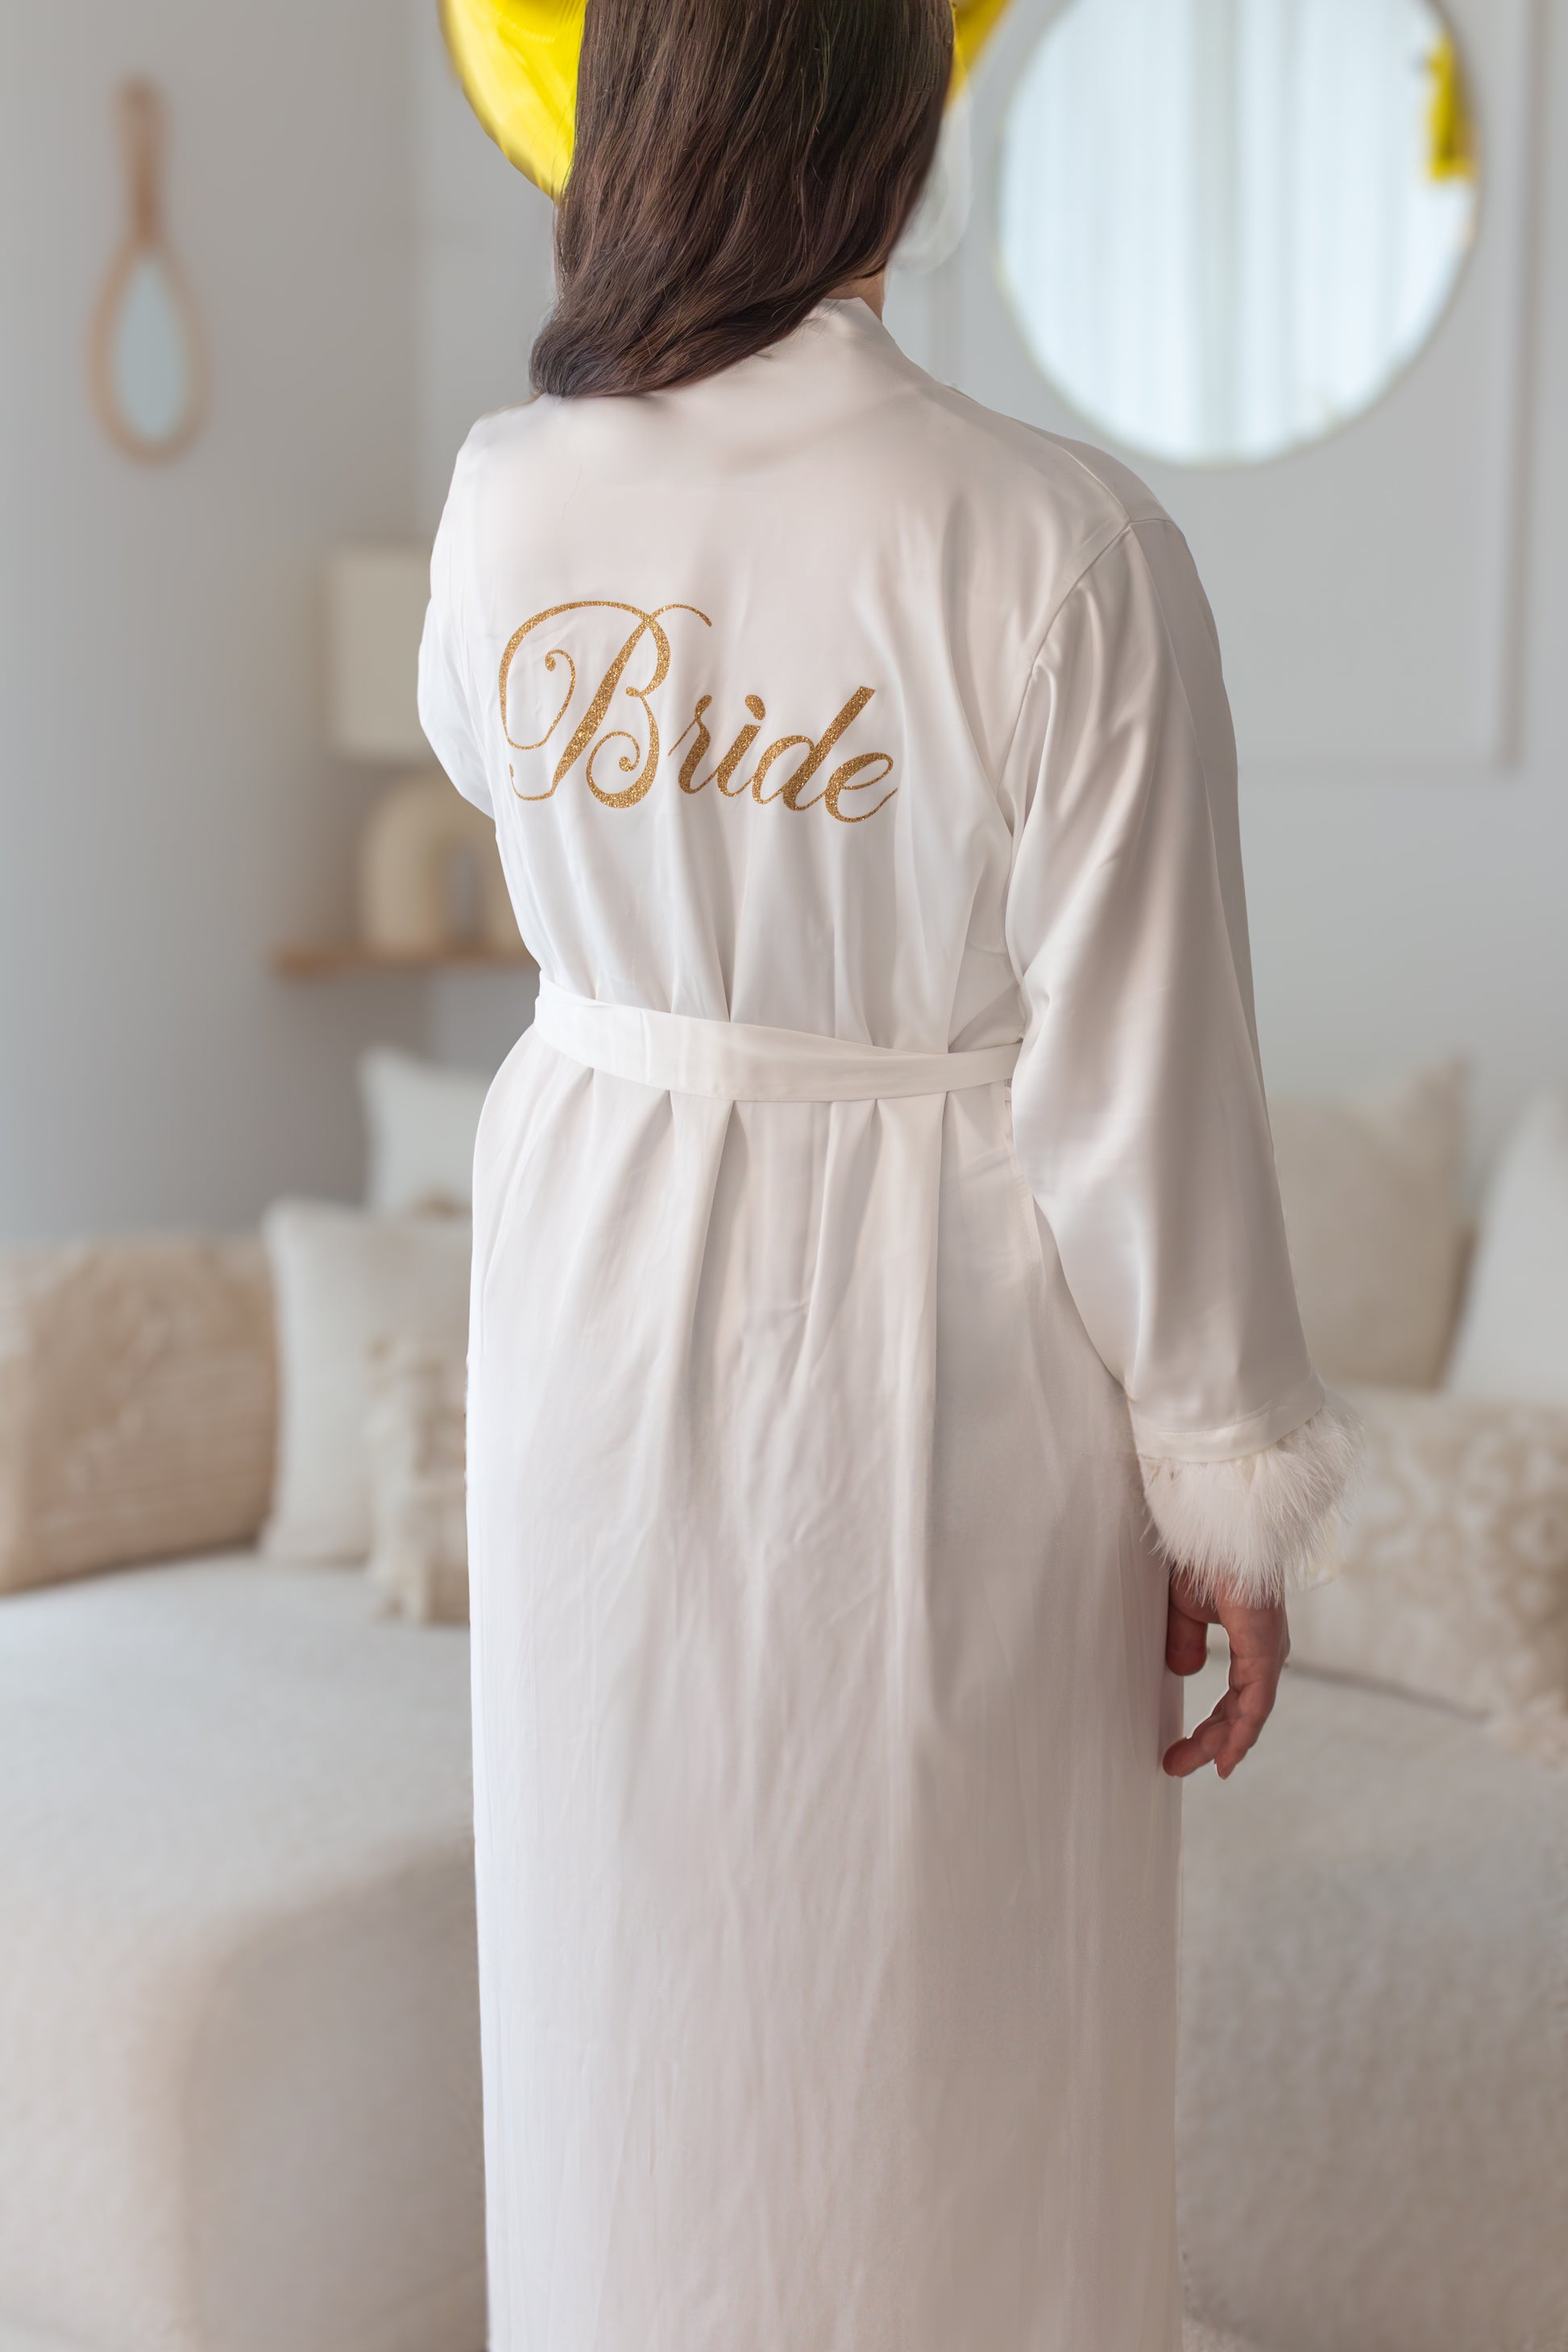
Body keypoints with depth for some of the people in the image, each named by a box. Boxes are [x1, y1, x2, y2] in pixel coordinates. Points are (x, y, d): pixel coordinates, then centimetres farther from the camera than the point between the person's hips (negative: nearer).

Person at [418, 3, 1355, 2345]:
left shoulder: (506, 503, -8)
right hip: (943, 1358, -3)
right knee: (955, 2000, 15)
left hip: (605, 1296, 4)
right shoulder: (1062, 548, -20)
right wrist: (1233, 1492, -5)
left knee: (634, 1962, 21)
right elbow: (1142, 1081, -16)